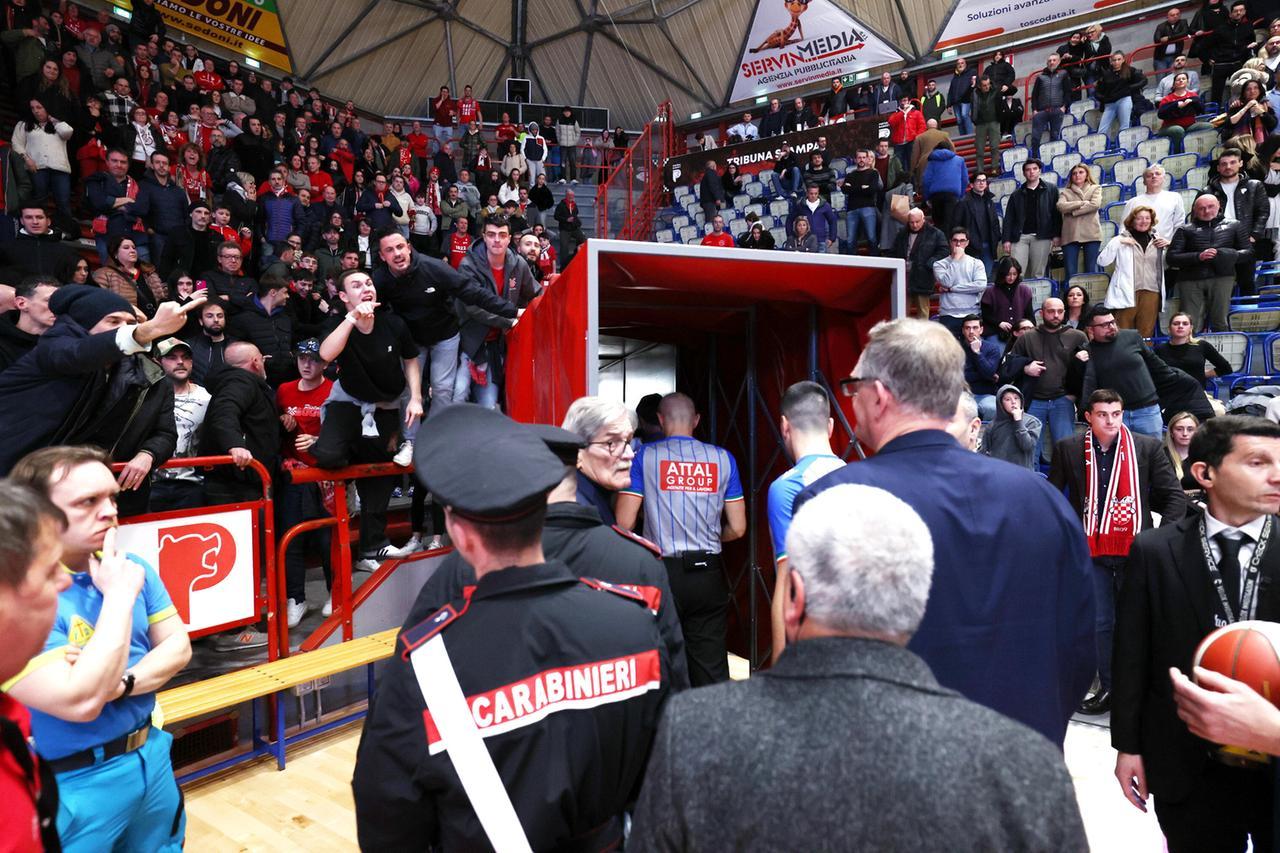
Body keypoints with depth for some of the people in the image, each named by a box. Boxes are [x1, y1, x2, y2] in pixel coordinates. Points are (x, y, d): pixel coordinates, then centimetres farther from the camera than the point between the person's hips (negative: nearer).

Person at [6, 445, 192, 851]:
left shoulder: (132, 567, -4)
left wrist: (122, 684, -20)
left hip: (151, 754, 6)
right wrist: (119, 595, -26)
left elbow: (178, 647, 0)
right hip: (75, 786, -6)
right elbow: (81, 702, -30)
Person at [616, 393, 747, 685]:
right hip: (708, 573, 2)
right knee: (712, 670, 10)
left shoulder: (644, 455, -2)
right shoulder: (722, 457, 4)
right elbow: (737, 528, 5)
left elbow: (624, 524, -7)